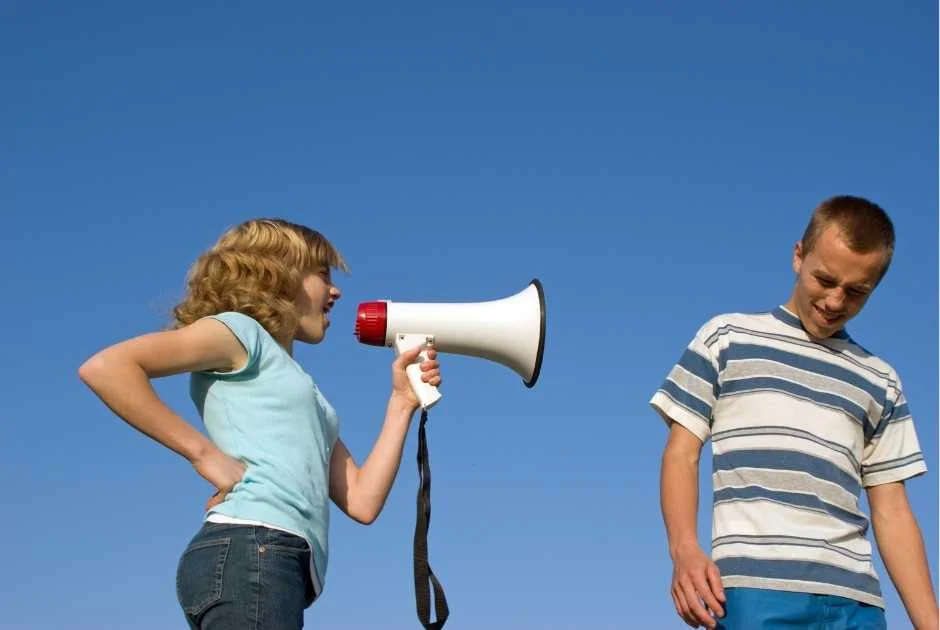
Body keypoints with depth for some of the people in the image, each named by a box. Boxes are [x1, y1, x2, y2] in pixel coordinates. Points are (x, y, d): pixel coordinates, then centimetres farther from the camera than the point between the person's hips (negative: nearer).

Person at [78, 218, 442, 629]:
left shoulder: (306, 396, 32)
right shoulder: (241, 330, 8)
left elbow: (362, 502, 21)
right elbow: (104, 367, -8)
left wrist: (401, 402, 21)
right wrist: (203, 452, -10)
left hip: (284, 565, 9)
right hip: (249, 552, -9)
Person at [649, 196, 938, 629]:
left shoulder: (879, 383, 20)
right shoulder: (728, 337, 13)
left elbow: (892, 513, 19)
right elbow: (682, 453, 9)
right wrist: (684, 548, -9)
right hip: (756, 586, -3)